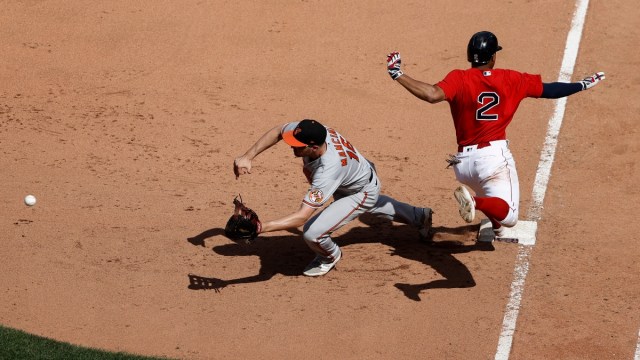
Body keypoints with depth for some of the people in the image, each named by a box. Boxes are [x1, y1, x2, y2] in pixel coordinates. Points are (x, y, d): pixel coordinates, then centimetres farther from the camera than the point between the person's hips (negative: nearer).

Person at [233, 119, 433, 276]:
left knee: (312, 232, -21)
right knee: (375, 205, 40)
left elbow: (302, 216, -52)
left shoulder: (327, 171, -48)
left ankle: (330, 256, 16)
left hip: (363, 193, -8)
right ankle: (420, 216, 66)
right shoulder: (309, 132, -32)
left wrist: (262, 227, -62)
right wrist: (248, 157, -27)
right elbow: (277, 132, -14)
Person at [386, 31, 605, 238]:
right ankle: (475, 201, -36)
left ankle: (496, 226, 36)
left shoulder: (458, 79, -3)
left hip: (463, 162, 3)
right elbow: (549, 90, 8)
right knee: (509, 217, -12)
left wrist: (397, 74, -16)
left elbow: (433, 95, -22)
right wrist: (583, 85, 23)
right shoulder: (511, 79, 2)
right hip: (495, 156, -3)